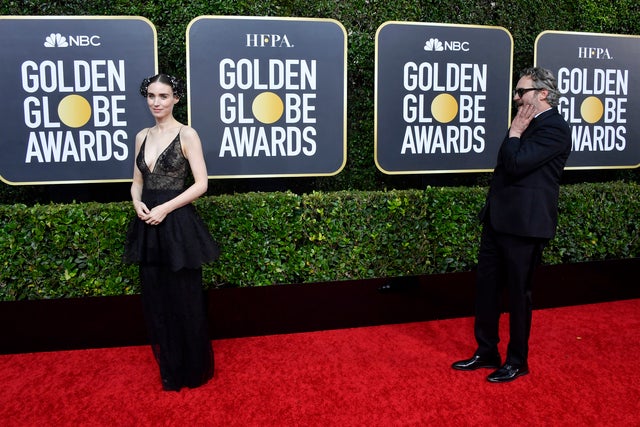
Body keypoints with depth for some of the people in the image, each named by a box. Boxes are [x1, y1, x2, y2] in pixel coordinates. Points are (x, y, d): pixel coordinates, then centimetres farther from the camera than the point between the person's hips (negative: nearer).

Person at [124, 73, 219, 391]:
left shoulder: (187, 135, -6)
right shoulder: (142, 137, 11)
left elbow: (201, 184, -11)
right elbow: (137, 181, 17)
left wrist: (164, 208, -17)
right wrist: (138, 204, -5)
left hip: (178, 225, -6)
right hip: (148, 227, 6)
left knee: (184, 300, 4)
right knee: (156, 300, 12)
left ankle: (194, 370, 23)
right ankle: (169, 370, 29)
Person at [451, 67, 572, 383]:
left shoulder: (554, 128, -14)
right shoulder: (528, 125, 15)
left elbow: (515, 163, -23)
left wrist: (514, 131, -12)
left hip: (523, 225, -9)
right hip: (498, 220, 9)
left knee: (518, 293, 5)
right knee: (486, 286, 13)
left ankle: (517, 361, 22)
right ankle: (487, 352, 28)